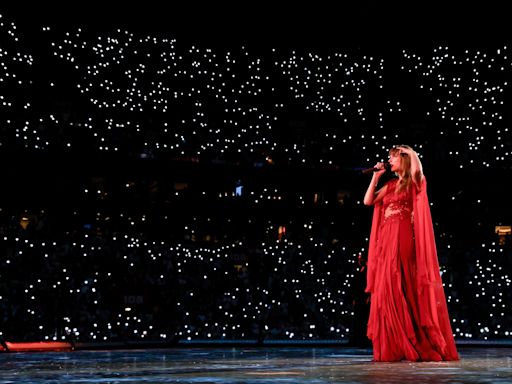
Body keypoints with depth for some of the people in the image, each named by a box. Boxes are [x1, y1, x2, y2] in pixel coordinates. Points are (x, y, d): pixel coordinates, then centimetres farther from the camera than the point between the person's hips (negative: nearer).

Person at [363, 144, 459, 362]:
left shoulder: (414, 182, 1)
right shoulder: (390, 185, 20)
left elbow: (417, 168, -22)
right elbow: (367, 201, 17)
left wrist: (410, 151, -6)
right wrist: (376, 176, 16)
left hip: (404, 240, -7)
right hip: (387, 241, 7)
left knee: (403, 290, -10)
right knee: (388, 290, 2)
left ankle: (421, 346, -5)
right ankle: (393, 348, 5)